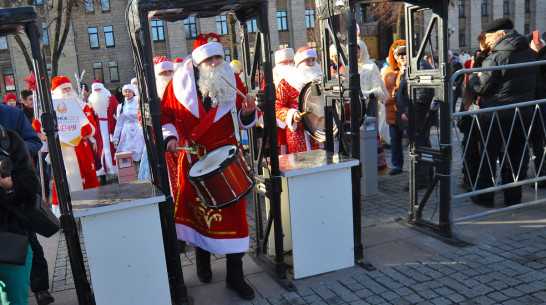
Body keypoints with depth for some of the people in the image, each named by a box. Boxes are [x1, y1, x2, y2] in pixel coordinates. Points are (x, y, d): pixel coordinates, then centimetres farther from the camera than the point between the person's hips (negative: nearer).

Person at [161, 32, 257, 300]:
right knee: (197, 208, 12)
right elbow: (165, 115, 5)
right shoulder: (179, 84, -3)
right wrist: (170, 137, -13)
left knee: (233, 210, -1)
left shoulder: (232, 80, 1)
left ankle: (235, 274, 12)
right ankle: (203, 260, 38)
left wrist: (248, 113, -18)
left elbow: (243, 120, 4)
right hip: (193, 158, 0)